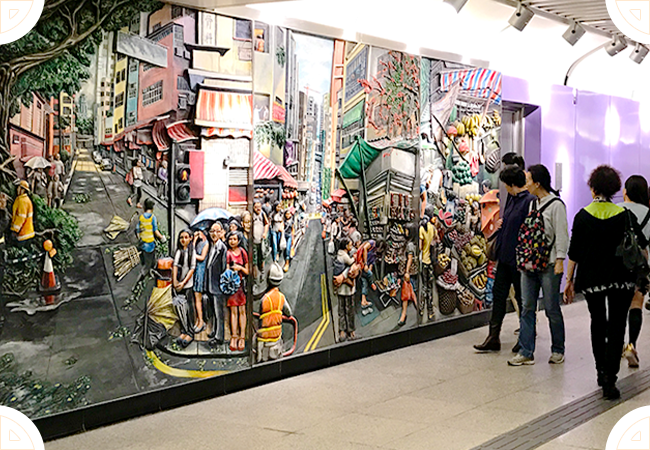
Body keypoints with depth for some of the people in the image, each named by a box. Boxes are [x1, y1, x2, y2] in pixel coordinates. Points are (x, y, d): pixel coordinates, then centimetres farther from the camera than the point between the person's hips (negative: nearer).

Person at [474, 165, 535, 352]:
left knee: (522, 298, 4)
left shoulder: (530, 201, -17)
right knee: (498, 294, 9)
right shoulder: (511, 198, 11)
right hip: (505, 256, 9)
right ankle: (493, 338, 15)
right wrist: (502, 224, 6)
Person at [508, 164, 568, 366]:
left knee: (551, 309, 2)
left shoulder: (556, 205, -7)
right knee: (527, 308, 4)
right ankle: (526, 353, 7)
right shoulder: (532, 204, 14)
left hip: (549, 265, -7)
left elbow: (561, 234, -10)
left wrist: (559, 261, -14)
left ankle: (558, 350, 17)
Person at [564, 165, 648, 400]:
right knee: (616, 328, 1)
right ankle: (609, 379, -10)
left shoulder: (582, 216, -4)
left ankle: (601, 371, 27)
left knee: (597, 323, 20)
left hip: (591, 279, 1)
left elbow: (574, 253, -3)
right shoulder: (624, 215, -5)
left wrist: (570, 280, 5)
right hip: (621, 280, -1)